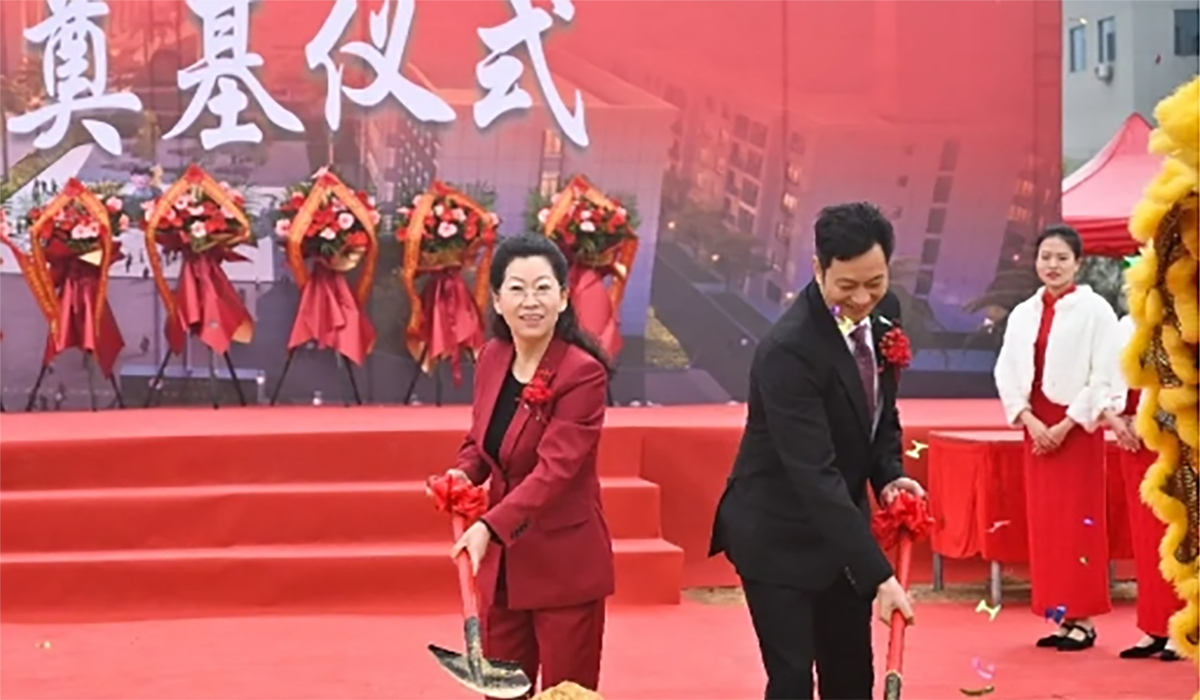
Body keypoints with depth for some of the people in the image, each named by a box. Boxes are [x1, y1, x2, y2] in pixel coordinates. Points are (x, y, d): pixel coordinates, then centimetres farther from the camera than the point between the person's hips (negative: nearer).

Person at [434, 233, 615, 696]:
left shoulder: (583, 373, -20)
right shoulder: (492, 357, 1)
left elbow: (555, 468, -27)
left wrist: (489, 527, -38)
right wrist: (462, 475, -9)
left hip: (564, 561, -6)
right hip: (501, 559, 7)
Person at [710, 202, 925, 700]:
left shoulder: (885, 313, -4)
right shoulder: (788, 349, -28)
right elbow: (815, 472, -33)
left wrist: (889, 474, -8)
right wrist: (879, 574, -36)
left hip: (840, 524, 7)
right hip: (778, 534, -7)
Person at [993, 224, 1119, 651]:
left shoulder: (1095, 310, -5)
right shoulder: (1023, 314, 10)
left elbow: (1103, 376, -9)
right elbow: (1006, 373, 7)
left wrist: (1067, 424, -13)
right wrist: (1029, 420, -7)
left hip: (1077, 426, -5)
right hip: (1037, 428, 5)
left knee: (1079, 521, -5)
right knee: (1044, 521, 5)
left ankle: (1083, 617, 0)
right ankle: (1061, 614, 11)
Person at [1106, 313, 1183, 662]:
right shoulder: (1126, 327, 13)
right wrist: (1114, 419, -4)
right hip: (1133, 438, 6)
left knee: (1173, 531, -4)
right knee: (1143, 531, 7)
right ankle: (1154, 629, 12)